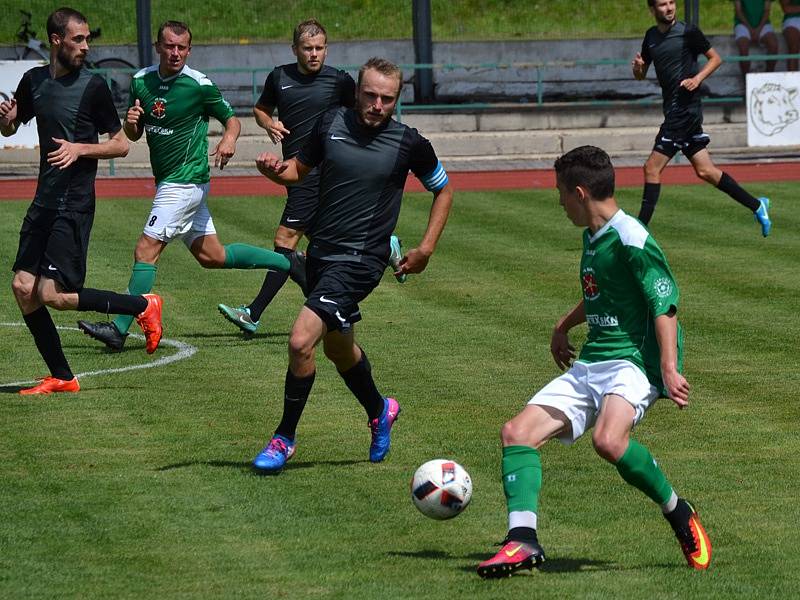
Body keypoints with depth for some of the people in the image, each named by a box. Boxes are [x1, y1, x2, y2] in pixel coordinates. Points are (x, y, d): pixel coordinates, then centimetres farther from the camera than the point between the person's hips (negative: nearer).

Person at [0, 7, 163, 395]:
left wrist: (80, 148, -20)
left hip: (75, 205, -6)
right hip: (44, 202, 6)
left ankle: (143, 307, 2)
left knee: (52, 295, -13)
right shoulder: (34, 81, 8)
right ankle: (61, 378, 10)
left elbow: (121, 145, -3)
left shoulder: (93, 86, -7)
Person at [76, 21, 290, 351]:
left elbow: (231, 119, -1)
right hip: (169, 183, 8)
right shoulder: (141, 81, 6)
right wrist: (130, 122, -10)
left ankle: (119, 330, -9)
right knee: (212, 256, 14)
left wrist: (229, 139, -23)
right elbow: (133, 135, 14)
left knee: (146, 250, -11)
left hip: (185, 181, -8)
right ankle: (290, 263, 27)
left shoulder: (200, 85, -12)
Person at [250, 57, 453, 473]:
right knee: (338, 347, 22)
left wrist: (426, 248, 2)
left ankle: (284, 438, -1)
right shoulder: (331, 123, 0)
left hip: (360, 260, -6)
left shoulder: (409, 144, -9)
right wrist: (275, 170, -9)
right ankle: (379, 411, 50)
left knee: (301, 341, -18)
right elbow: (300, 169, 14)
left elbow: (443, 190, 8)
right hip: (319, 252, 6)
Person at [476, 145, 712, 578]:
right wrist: (564, 326, 44)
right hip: (588, 365, 9)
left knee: (608, 440, -36)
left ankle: (678, 514, -14)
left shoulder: (630, 240, -13)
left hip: (633, 362, -9)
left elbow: (664, 304, -17)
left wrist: (670, 369, -25)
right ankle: (523, 540, -15)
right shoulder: (591, 237, 14)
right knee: (517, 432, -6)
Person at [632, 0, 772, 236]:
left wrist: (697, 78, -14)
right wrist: (638, 66, -2)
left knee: (652, 168, -8)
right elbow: (640, 75, 21)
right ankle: (756, 205, 16)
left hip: (685, 109, -8)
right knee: (705, 171, 8)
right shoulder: (651, 37, 14)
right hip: (673, 110, 8)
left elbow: (715, 58, 1)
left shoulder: (688, 32, -7)